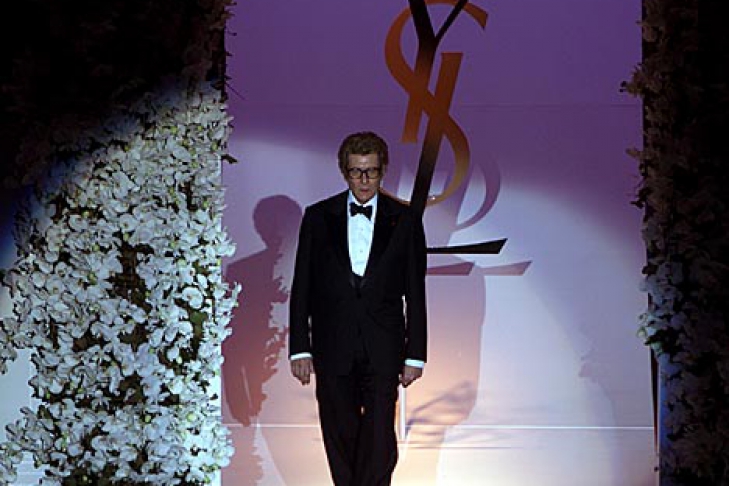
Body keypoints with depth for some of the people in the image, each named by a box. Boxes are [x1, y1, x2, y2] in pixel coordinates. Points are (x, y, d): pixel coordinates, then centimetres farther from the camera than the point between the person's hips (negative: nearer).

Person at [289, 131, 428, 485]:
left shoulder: (404, 221, 4)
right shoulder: (318, 217, 6)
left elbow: (415, 294, 5)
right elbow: (301, 289, 5)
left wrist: (415, 354, 0)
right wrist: (299, 349, -1)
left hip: (383, 349, -1)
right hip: (332, 347, 1)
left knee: (380, 436, -8)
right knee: (340, 436, 6)